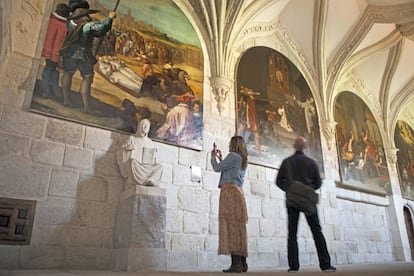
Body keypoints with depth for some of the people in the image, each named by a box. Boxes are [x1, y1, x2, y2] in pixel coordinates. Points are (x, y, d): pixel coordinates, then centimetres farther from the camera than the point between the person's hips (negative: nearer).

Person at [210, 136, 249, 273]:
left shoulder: (233, 155, -3)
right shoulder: (242, 159, 24)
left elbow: (217, 168, -3)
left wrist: (213, 157, 15)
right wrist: (220, 159, 31)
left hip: (229, 190, -9)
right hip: (237, 191, 9)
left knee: (231, 224, -13)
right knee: (238, 225, 6)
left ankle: (236, 263, -17)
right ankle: (242, 263, 7)